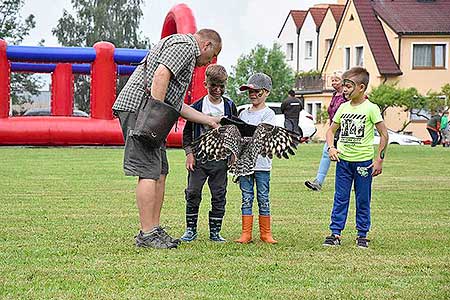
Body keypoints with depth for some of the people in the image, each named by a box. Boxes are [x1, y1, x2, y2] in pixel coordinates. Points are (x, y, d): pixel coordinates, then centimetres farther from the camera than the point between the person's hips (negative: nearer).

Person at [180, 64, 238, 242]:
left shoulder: (229, 106, 4)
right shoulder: (197, 106, -1)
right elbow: (187, 132, 4)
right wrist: (189, 153, -5)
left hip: (220, 159, 1)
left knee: (219, 195, 3)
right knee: (193, 193, -1)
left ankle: (215, 231, 12)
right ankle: (191, 230, 9)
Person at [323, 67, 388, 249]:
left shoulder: (371, 108, -7)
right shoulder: (343, 107, 7)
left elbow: (384, 134, -4)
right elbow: (331, 130, 16)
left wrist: (379, 159, -7)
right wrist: (331, 148, -3)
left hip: (363, 161, -4)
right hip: (343, 160, 4)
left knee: (363, 200, 5)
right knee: (340, 199, 4)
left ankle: (362, 235, 14)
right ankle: (335, 233, 7)